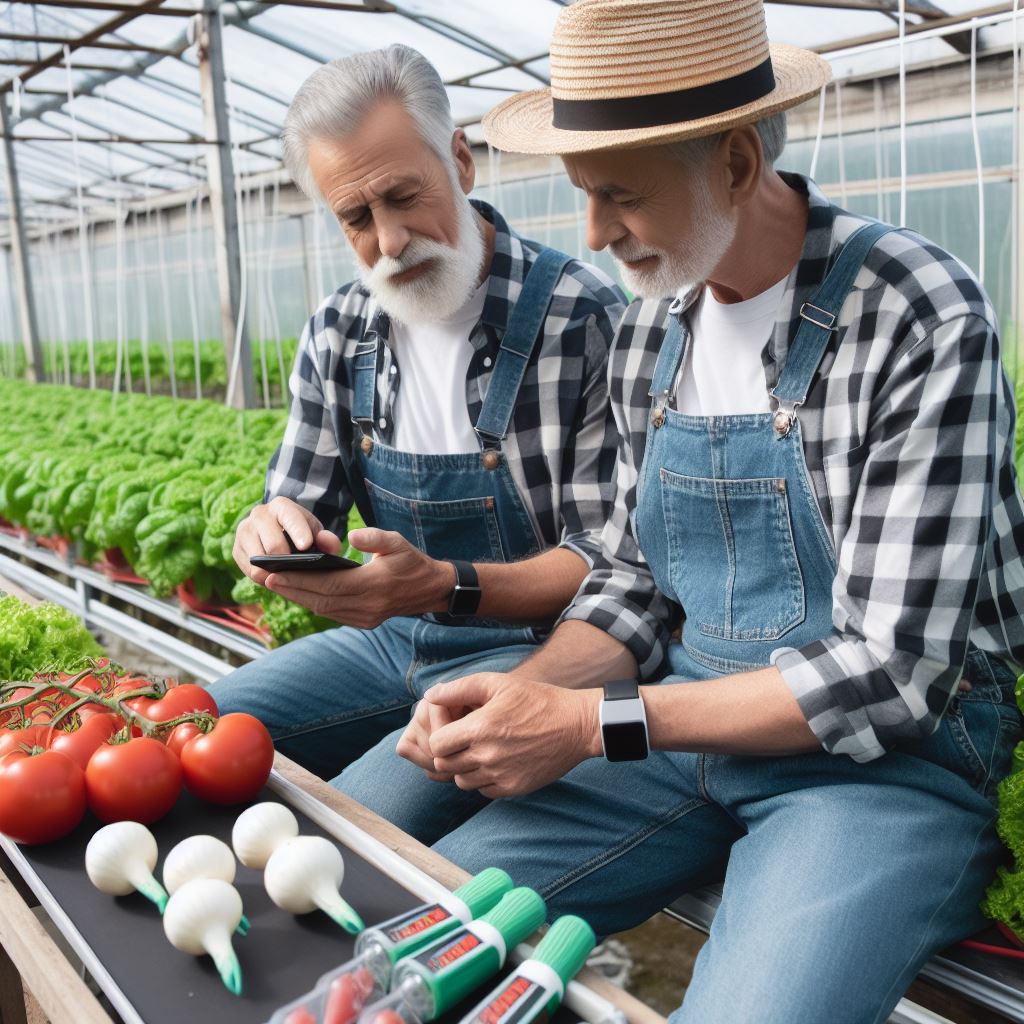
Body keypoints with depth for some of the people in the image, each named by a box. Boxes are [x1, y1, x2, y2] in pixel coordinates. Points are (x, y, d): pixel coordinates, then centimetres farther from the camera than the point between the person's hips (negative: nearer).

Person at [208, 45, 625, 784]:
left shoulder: (584, 320, -15)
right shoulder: (337, 336, 2)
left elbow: (607, 558, -15)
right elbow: (300, 509, 8)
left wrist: (445, 585, -31)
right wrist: (270, 530, -18)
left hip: (530, 648, -5)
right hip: (389, 638, 6)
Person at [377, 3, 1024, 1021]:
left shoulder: (922, 321, -17)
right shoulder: (648, 336, 4)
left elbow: (890, 673, -19)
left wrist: (591, 724, -20)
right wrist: (523, 693, -9)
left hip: (887, 753, -4)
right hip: (684, 726, 5)